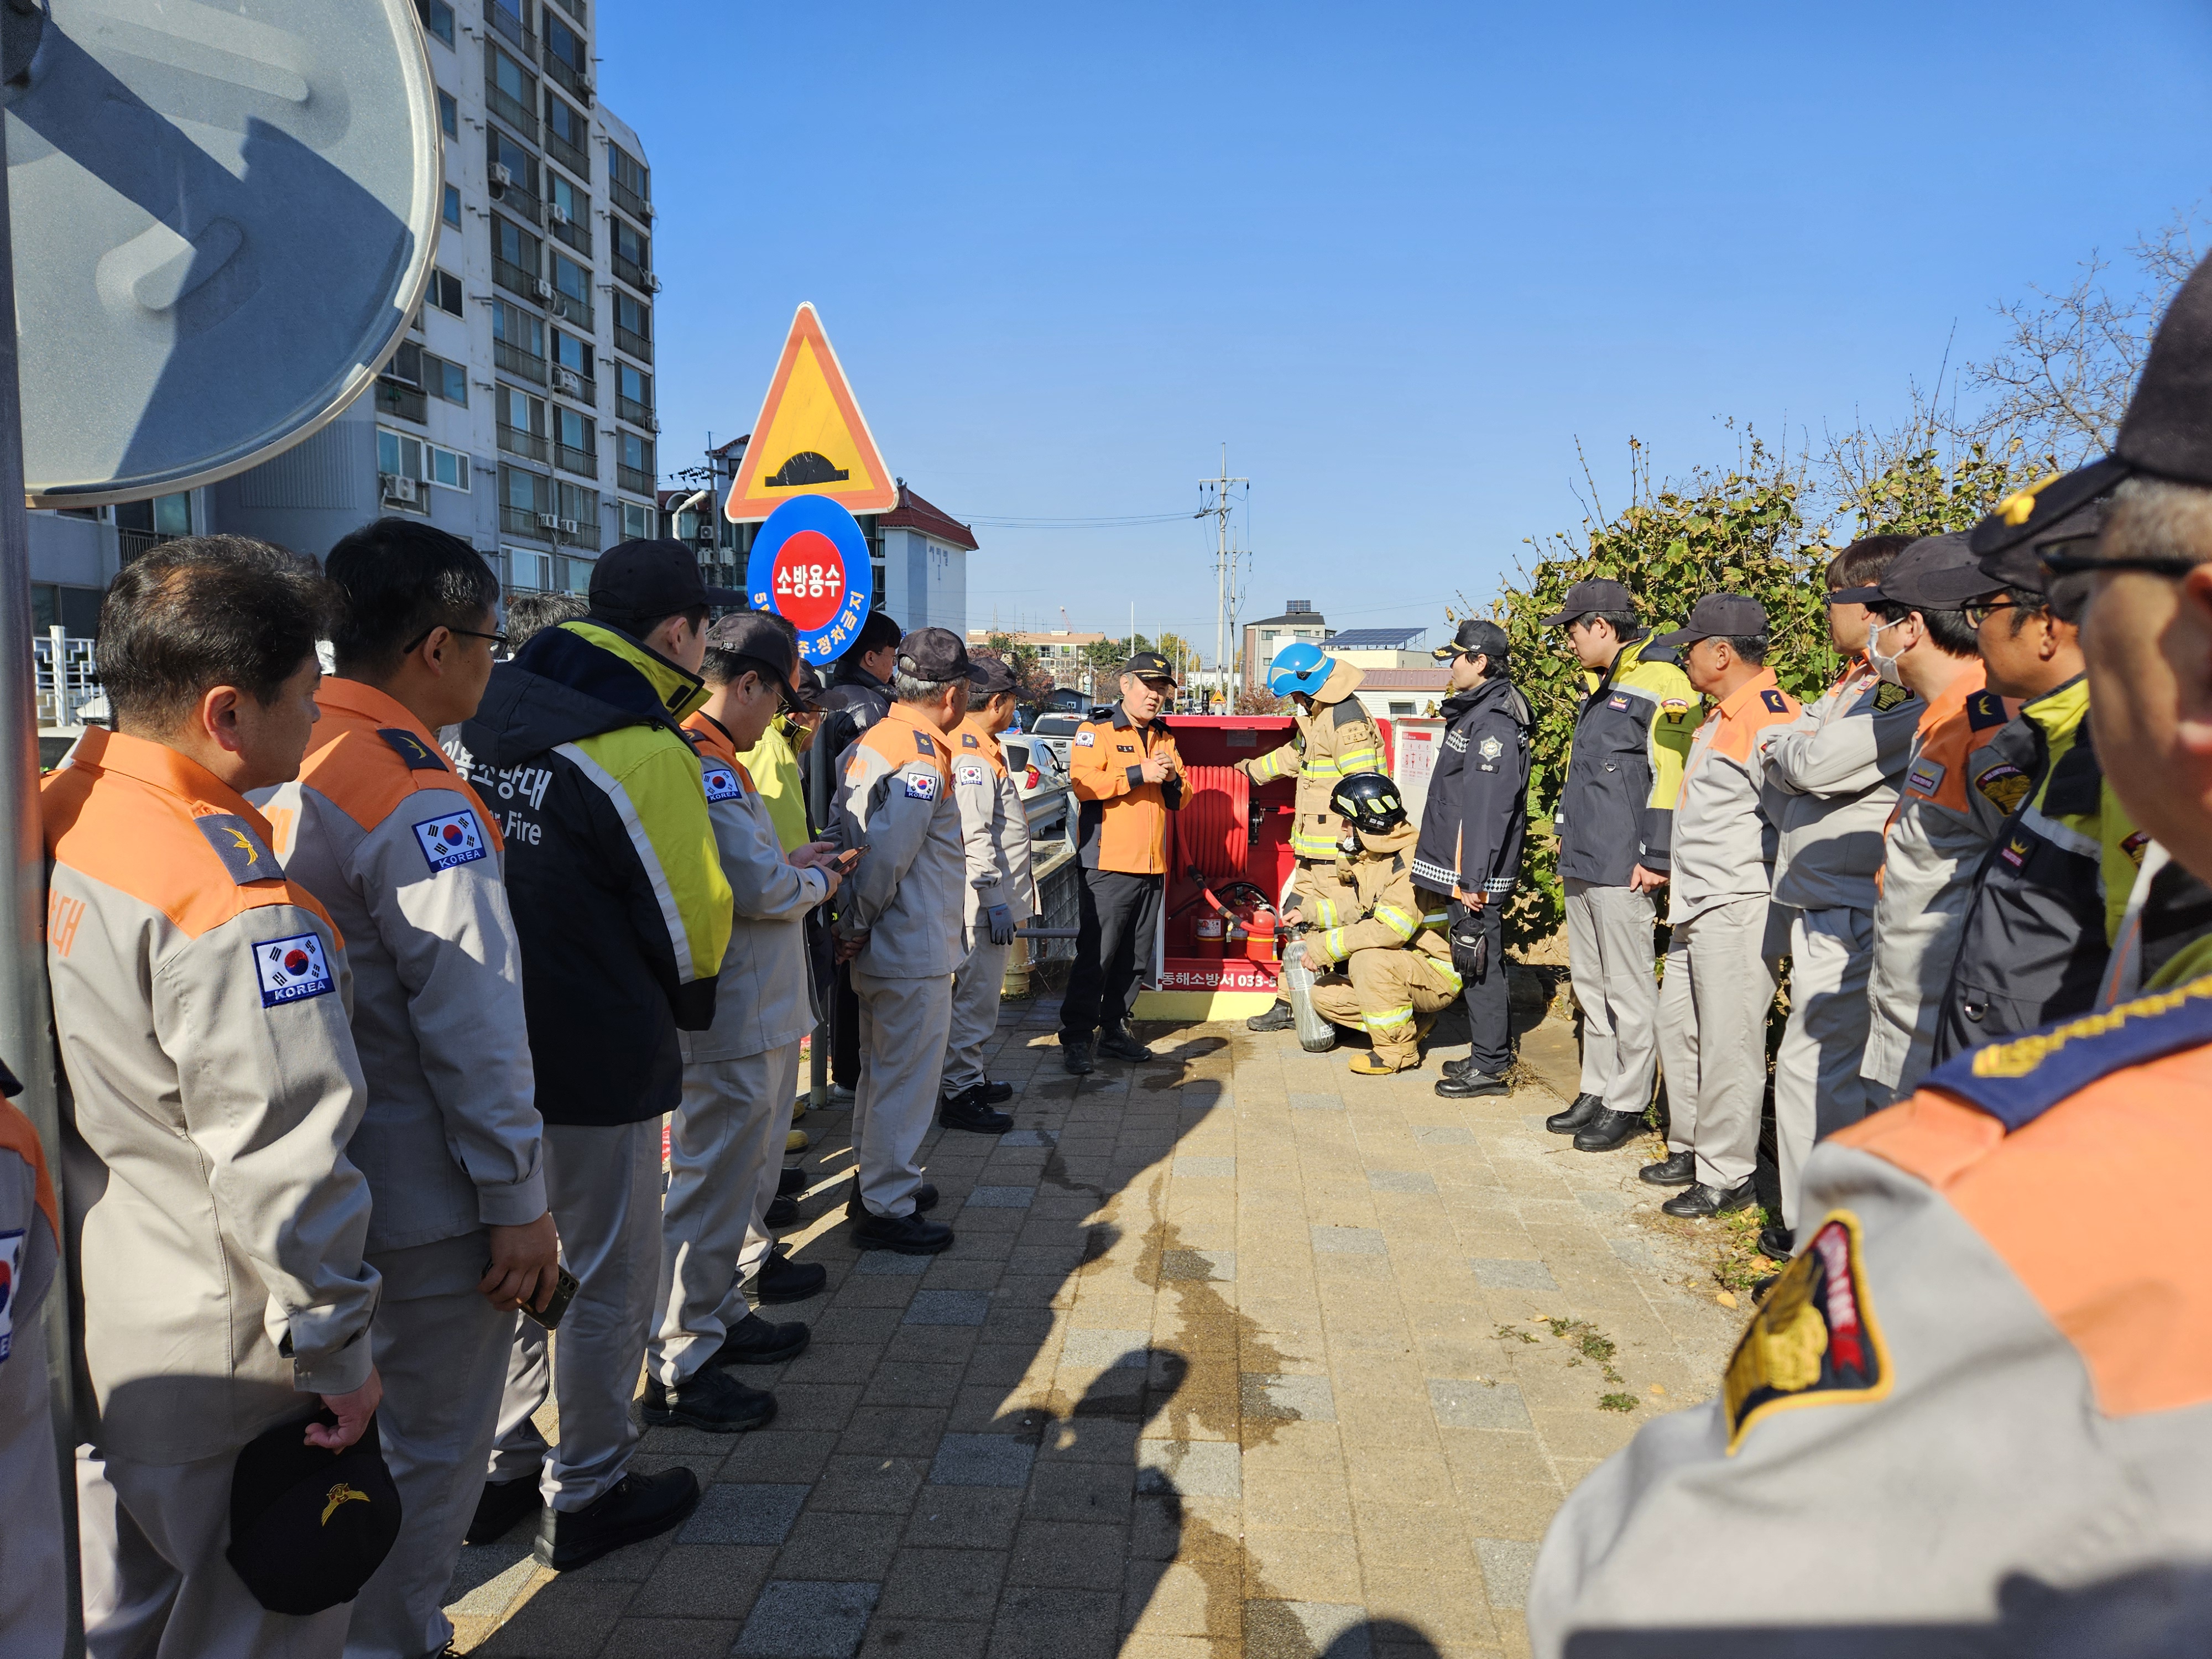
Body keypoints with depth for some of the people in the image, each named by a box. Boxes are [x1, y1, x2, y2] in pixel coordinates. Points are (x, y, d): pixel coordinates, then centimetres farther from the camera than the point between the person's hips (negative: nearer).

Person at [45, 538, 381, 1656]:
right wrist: (338, 1358, -14)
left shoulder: (54, 817, -1)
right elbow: (283, 1168, -27)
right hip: (214, 1366, -8)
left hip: (79, 1319, 8)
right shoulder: (231, 902, -28)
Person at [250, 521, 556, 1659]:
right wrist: (518, 1200, -16)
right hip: (421, 1192, -9)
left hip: (315, 1173, 9)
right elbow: (473, 1022, -23)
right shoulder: (419, 799, -23)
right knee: (427, 1446, 10)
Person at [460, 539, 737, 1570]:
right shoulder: (646, 754, -20)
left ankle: (495, 1472, 36)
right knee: (604, 1280, 10)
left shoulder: (491, 718, 3)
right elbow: (692, 931, -13)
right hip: (598, 1064, -8)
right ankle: (585, 1497, 25)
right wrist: (684, 1011, 6)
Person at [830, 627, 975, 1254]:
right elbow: (886, 859, -24)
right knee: (907, 1080, 2)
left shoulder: (868, 743, 6)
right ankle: (887, 1209, 12)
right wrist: (857, 927, -10)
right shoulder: (923, 761, -22)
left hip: (880, 950, 9)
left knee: (882, 1071, 21)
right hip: (915, 953, -9)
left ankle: (876, 1179, 36)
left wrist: (850, 922, 7)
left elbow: (843, 833, 6)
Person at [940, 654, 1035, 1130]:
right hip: (985, 900, -11)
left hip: (996, 899, 11)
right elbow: (975, 837, -23)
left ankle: (970, 1078, 29)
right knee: (976, 998, -5)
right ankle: (959, 1096, 1)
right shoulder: (972, 756, -18)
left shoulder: (980, 749, 16)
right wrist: (994, 900, -22)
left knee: (978, 995, 18)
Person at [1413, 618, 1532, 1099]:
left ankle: (1490, 1068, 3)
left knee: (1480, 963, -4)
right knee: (1480, 962, 16)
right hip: (1465, 866, 10)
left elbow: (1489, 806, -23)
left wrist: (1475, 878, -25)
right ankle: (1491, 1053, 27)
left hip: (1478, 871, -10)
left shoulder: (1493, 722, -18)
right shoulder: (1475, 712, 16)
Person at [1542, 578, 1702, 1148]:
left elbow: (1672, 774, -17)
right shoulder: (1599, 686, 18)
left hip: (1623, 867, -10)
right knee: (1590, 983, 15)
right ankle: (1597, 1091, 25)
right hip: (1581, 864, 10)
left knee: (1628, 989, -1)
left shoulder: (1662, 684, -11)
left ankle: (1627, 1105, 9)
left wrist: (1655, 856, -19)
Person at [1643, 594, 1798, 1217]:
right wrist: (1669, 866, 24)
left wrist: (1787, 914, -16)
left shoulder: (1770, 719, -17)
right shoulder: (1720, 717, 16)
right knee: (1677, 1026, 17)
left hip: (1741, 910, -11)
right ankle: (1690, 1149, 31)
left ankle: (1726, 1176, 9)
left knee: (1728, 1047, -3)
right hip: (1696, 909, 11)